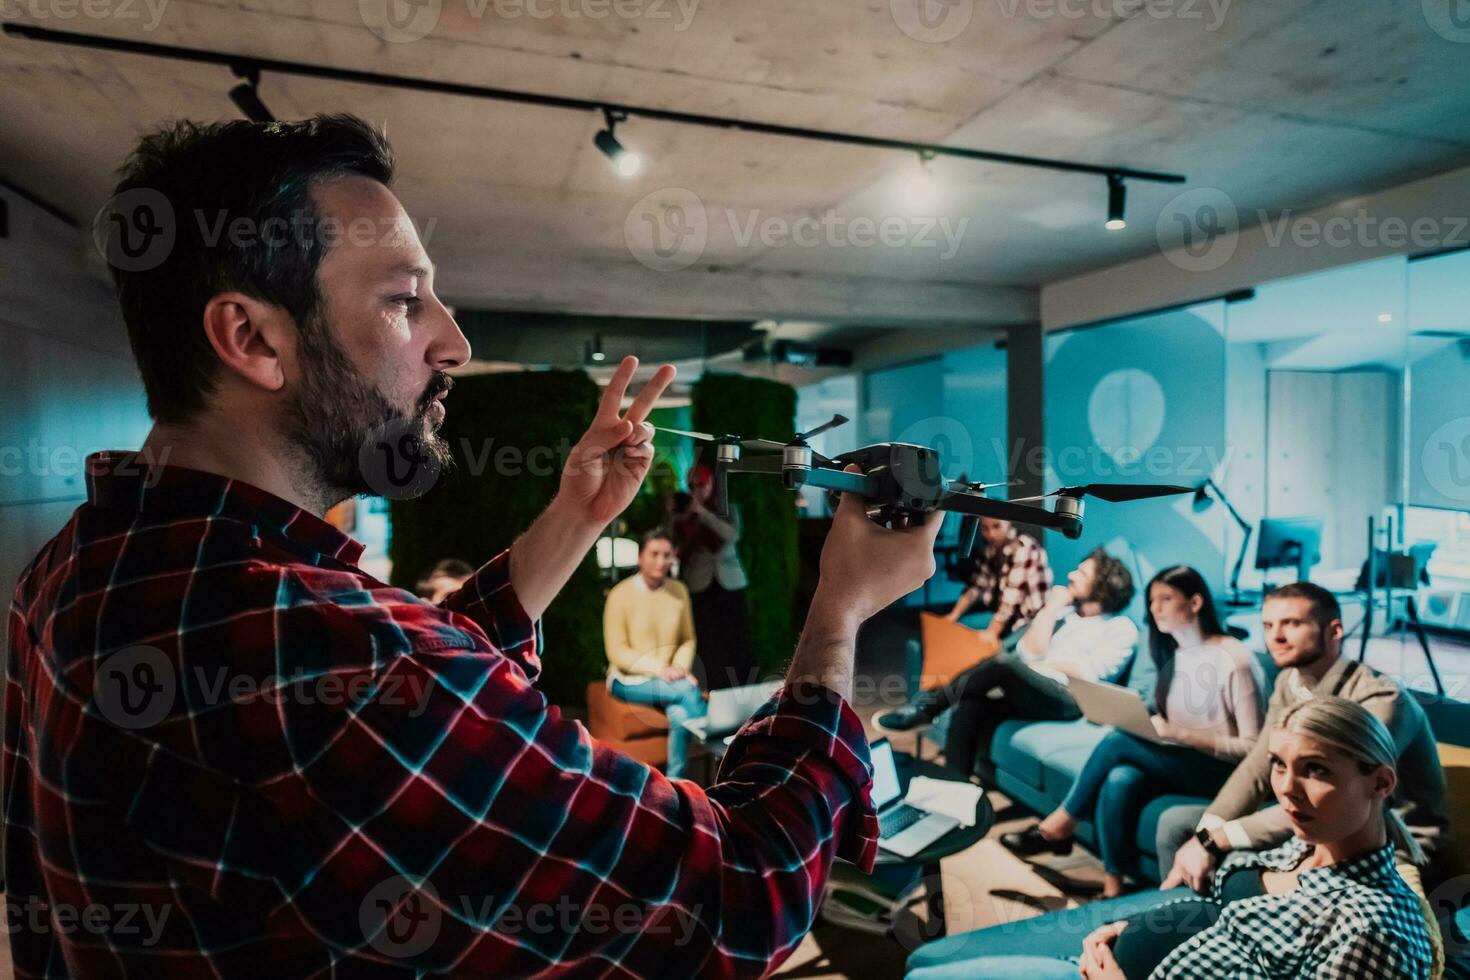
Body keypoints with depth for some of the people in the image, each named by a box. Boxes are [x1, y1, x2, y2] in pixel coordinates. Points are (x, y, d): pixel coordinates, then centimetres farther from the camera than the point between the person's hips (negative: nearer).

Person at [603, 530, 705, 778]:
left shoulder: (679, 591, 4)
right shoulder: (621, 594, -10)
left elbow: (688, 640, 9)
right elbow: (617, 651, -12)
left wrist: (680, 667, -13)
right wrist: (659, 669, -22)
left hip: (671, 681, 4)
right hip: (630, 681, -3)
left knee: (681, 715, -29)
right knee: (689, 690, -29)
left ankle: (675, 782, -14)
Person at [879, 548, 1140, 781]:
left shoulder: (1122, 628, 7)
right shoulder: (1063, 612, 24)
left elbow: (1090, 674, -8)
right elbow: (1028, 653, 8)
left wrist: (1044, 665, -1)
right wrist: (1051, 607, 8)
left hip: (1069, 700, -6)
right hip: (1036, 694, 6)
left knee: (1003, 662, -32)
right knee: (970, 708, -23)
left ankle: (928, 707, -18)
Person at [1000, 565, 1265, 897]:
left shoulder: (1234, 659, -12)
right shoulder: (1172, 654, 10)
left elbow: (1251, 746, -15)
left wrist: (1180, 734, -24)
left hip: (1222, 770, -6)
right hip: (1178, 761, 6)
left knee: (1118, 741, -26)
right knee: (1120, 780, -28)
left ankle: (1058, 828, -11)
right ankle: (1112, 888, -21)